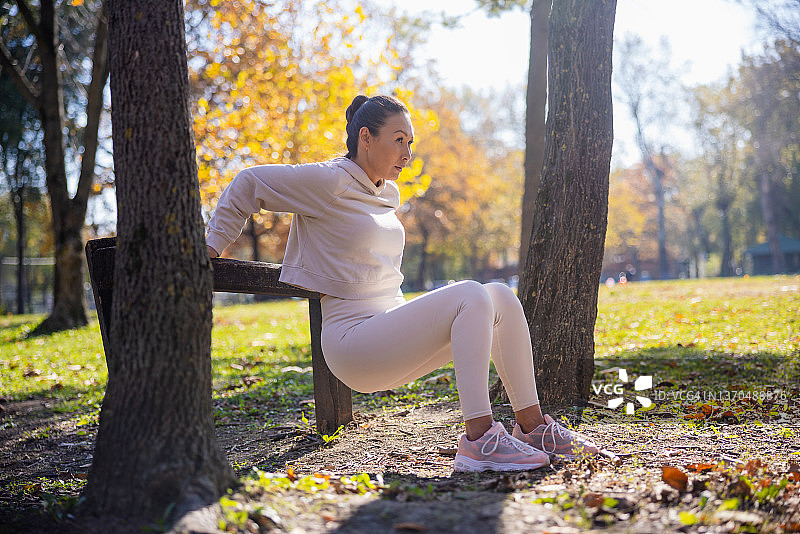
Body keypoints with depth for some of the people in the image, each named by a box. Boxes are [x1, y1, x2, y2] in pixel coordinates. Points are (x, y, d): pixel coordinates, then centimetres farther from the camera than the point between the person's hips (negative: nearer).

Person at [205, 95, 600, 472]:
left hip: (392, 339, 8)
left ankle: (533, 425, -4)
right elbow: (248, 184, 0)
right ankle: (478, 440, -29)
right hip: (353, 339, -8)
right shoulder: (329, 182, -7)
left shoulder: (388, 193, 17)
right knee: (470, 295, -26)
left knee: (500, 297, -8)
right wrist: (213, 246, 3)